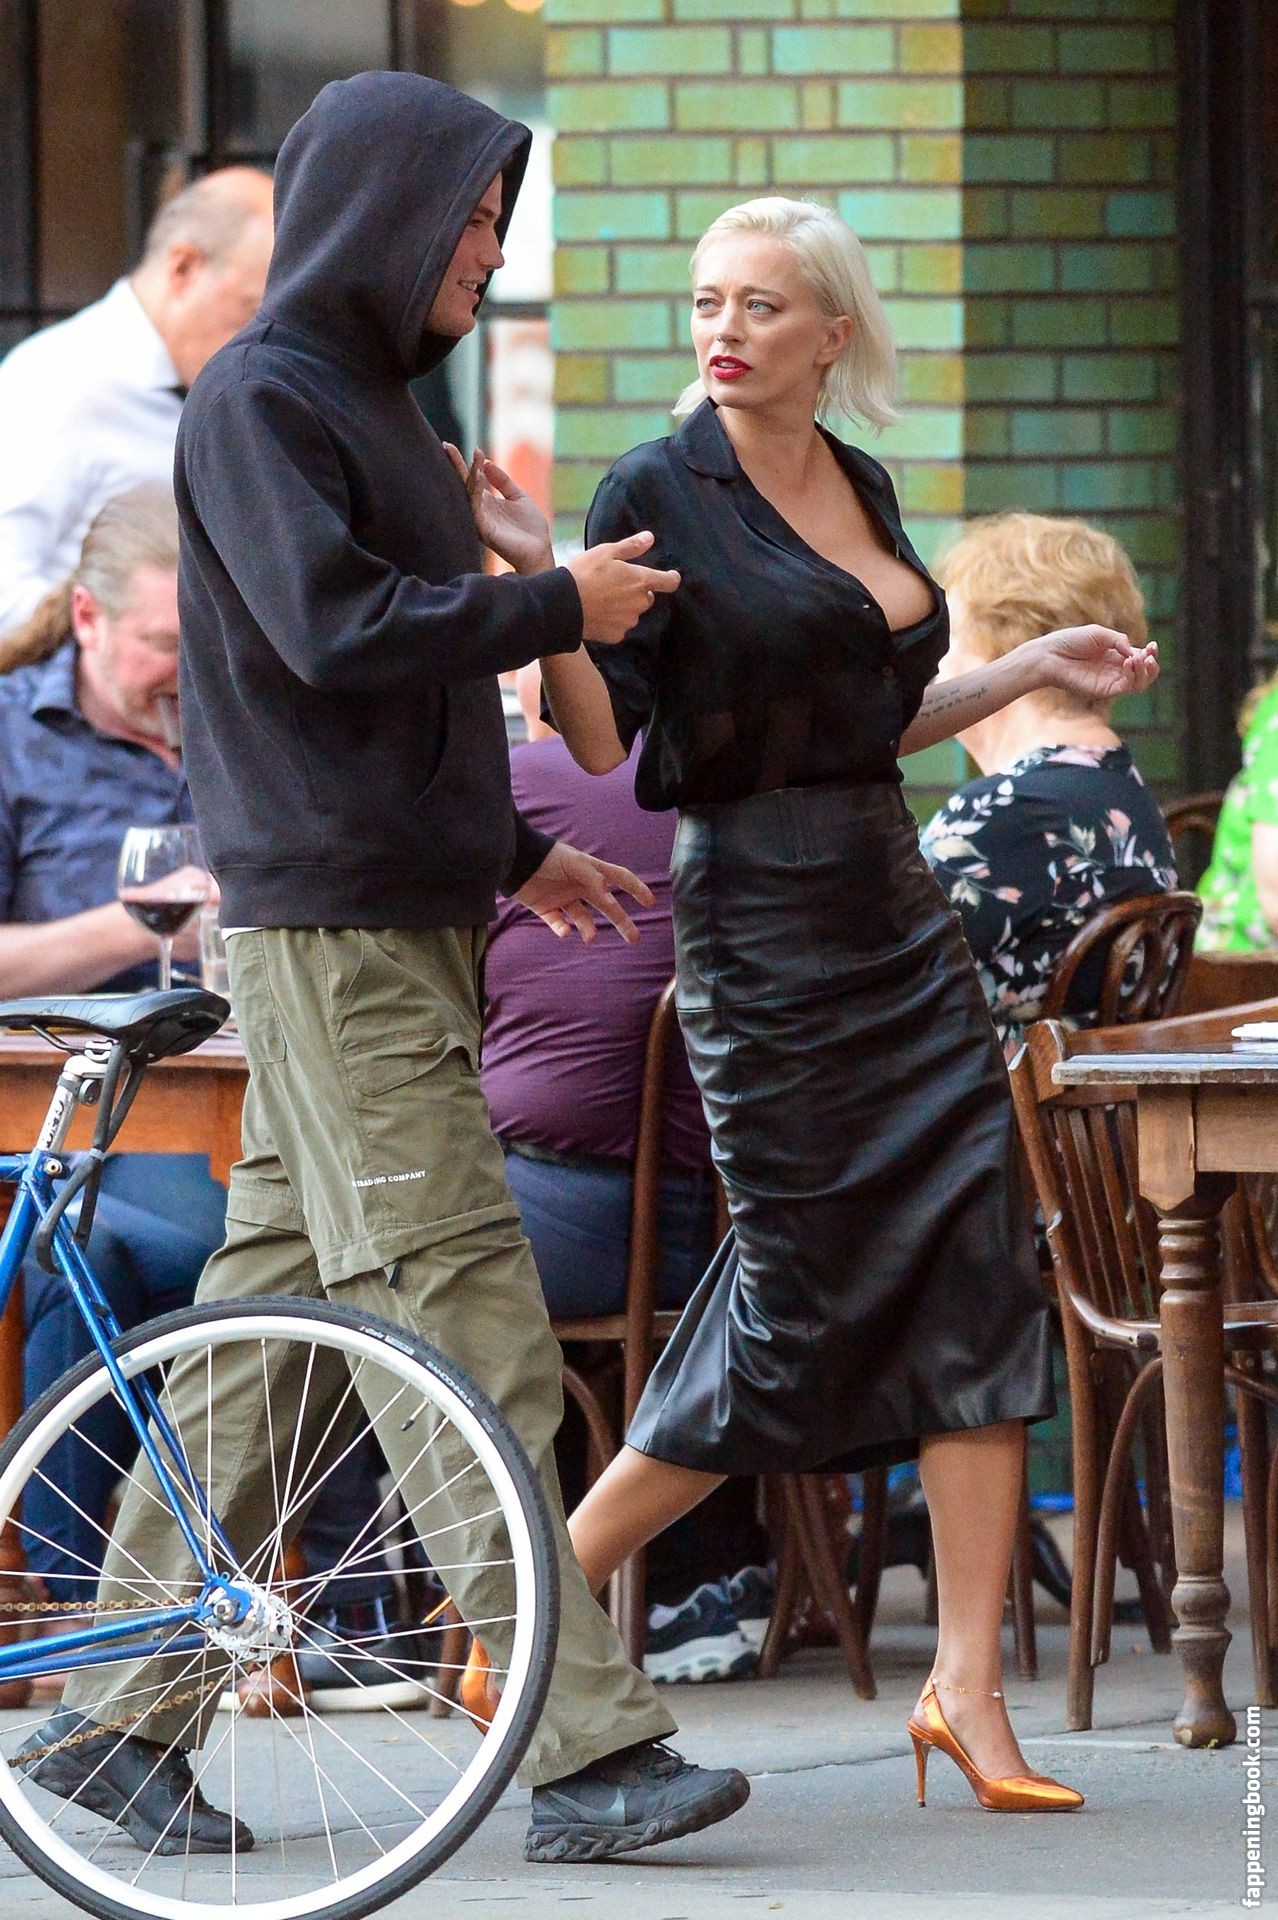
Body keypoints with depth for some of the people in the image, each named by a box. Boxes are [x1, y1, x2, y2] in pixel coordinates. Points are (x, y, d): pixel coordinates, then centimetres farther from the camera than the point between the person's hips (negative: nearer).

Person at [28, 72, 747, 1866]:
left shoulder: (365, 400, 21)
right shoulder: (260, 400, -9)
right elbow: (333, 631, -21)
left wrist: (511, 852, 21)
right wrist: (556, 606, -11)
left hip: (402, 925, 10)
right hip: (329, 930, -10)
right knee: (463, 1334, -11)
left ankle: (122, 1715, 14)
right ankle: (583, 1748, -13)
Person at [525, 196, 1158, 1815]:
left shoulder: (863, 488, 12)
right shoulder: (658, 494, -7)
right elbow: (601, 741, -13)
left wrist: (1029, 672, 20)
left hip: (895, 914, 7)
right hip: (758, 922, -7)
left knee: (982, 1268, -3)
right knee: (801, 1302, -6)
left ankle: (966, 1685, -1)